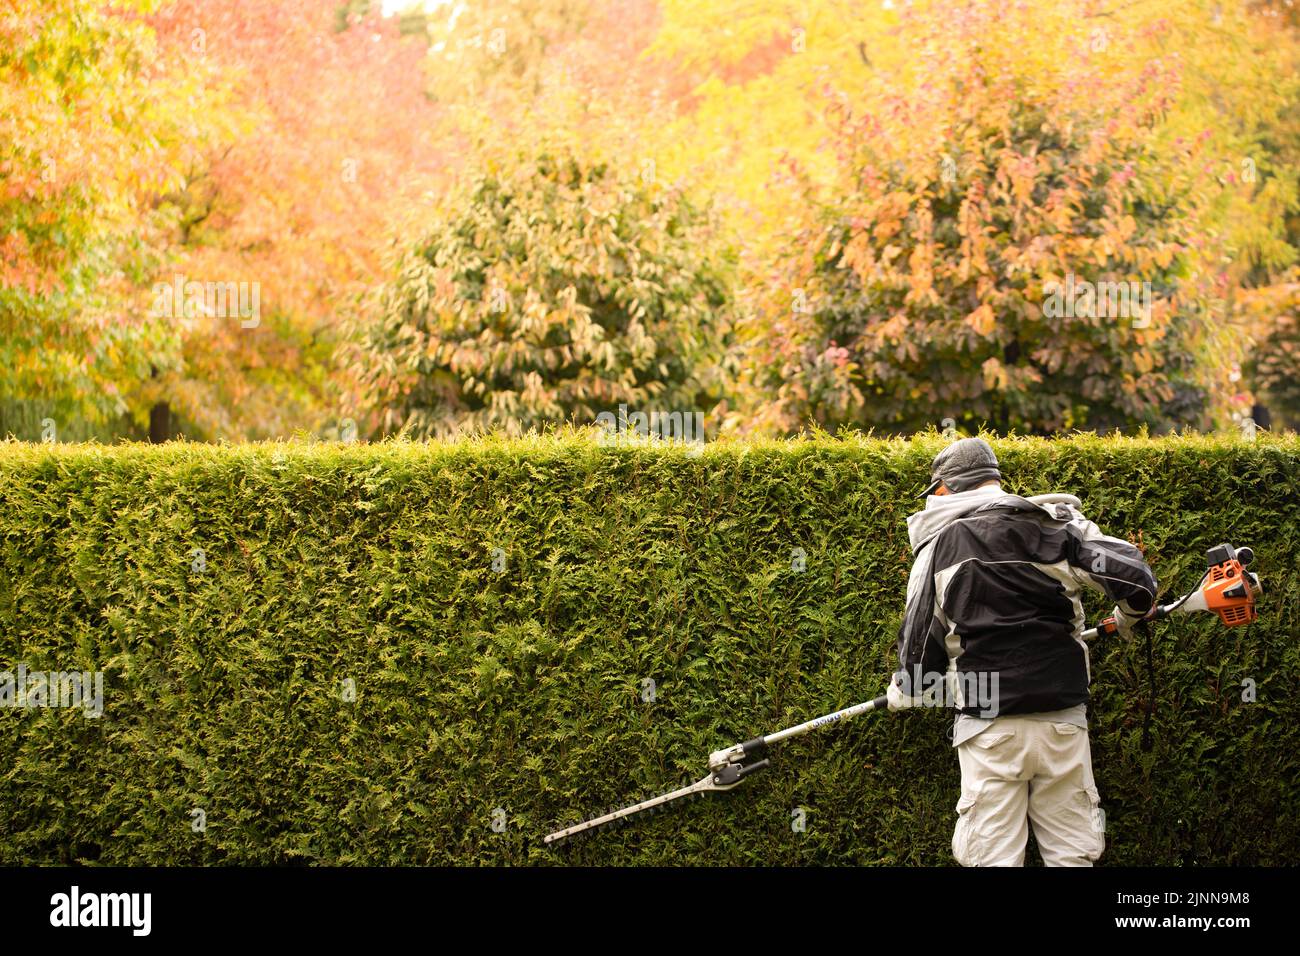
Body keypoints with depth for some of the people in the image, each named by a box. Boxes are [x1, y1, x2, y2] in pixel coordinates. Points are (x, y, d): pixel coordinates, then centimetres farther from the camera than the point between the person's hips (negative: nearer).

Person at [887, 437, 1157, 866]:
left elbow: (920, 638, 9)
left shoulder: (939, 544, 4)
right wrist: (1127, 619, 18)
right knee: (1071, 854, 8)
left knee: (993, 857, 2)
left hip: (988, 723, -1)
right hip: (1062, 718, 1)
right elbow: (1136, 581, -5)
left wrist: (904, 692, 29)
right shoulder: (1058, 524, 2)